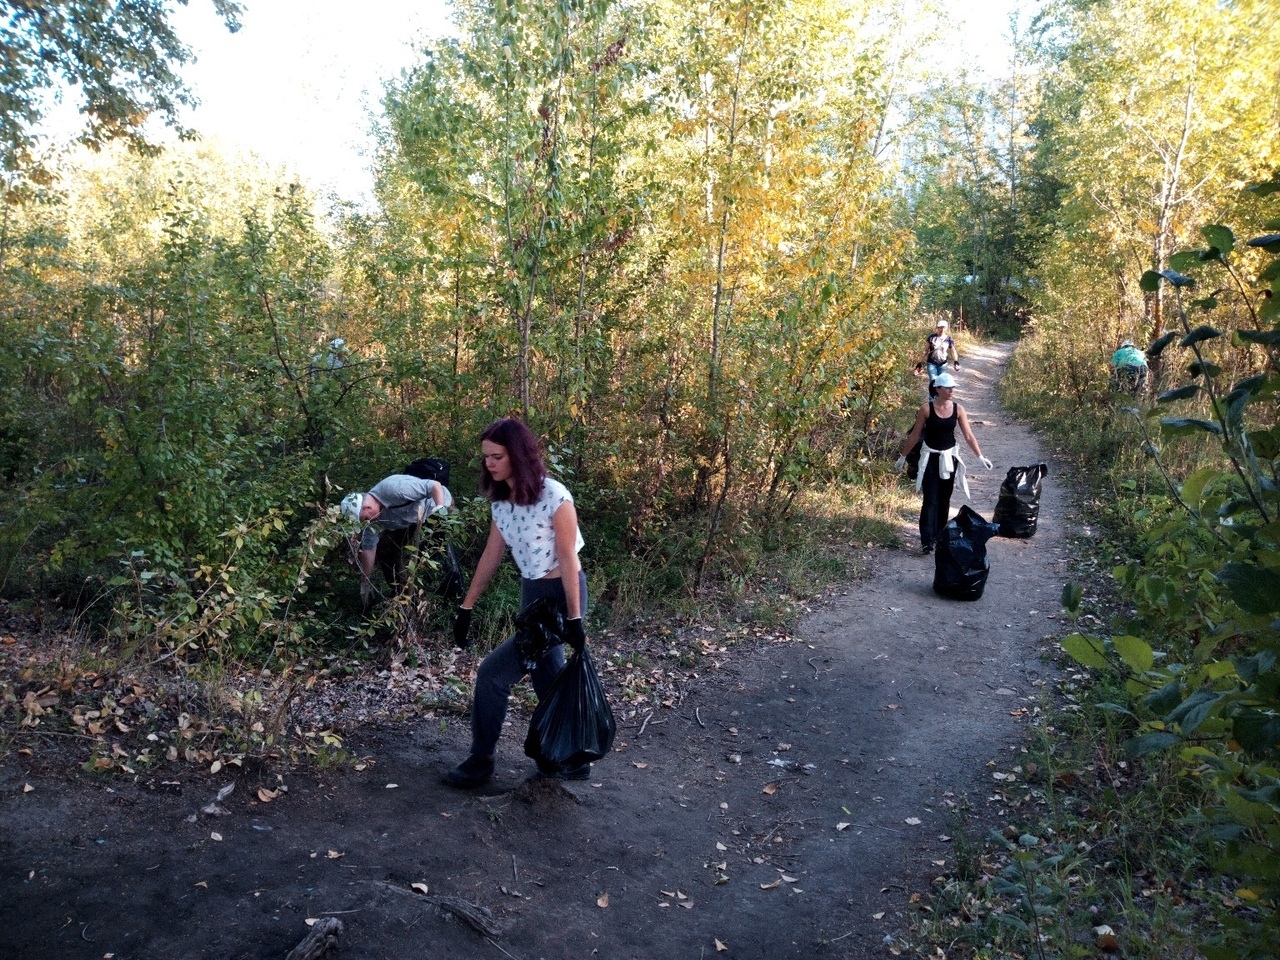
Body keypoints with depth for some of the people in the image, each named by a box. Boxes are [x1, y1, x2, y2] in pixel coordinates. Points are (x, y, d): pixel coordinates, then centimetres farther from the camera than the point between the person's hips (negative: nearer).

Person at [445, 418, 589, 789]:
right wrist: (466, 607, 9)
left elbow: (568, 560, -18)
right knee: (548, 682, 15)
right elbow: (491, 556, 8)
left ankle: (481, 761, 10)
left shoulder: (554, 496, -22)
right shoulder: (499, 500, 1)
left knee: (492, 674, -7)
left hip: (560, 596, -8)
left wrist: (574, 619, -16)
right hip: (531, 594, 8)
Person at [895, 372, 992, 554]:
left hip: (949, 458, 4)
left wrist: (980, 456, -11)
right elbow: (915, 435, -2)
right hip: (930, 458, -4)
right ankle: (927, 540, -13)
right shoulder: (926, 409, -11)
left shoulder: (958, 409, -3)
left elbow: (968, 435, -3)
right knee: (930, 500, -10)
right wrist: (903, 456, 2)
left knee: (944, 499, 12)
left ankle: (940, 535, 25)